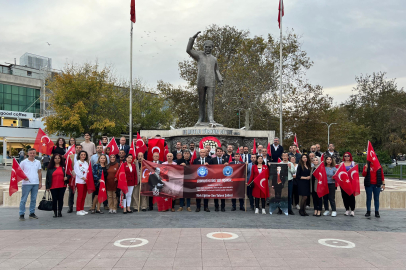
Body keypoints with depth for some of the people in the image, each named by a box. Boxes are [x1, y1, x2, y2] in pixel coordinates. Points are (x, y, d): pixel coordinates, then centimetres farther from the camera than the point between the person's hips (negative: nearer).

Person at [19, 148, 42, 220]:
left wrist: (40, 182, 9)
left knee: (33, 199, 9)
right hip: (26, 183, -4)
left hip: (35, 183, 4)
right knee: (23, 199, -1)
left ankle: (32, 213, 19)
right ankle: (21, 214, 7)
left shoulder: (38, 162, 10)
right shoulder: (24, 162, 0)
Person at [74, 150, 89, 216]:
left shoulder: (86, 163, 16)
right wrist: (83, 178, -16)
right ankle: (78, 210, 0)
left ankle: (82, 209, 16)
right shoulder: (77, 163, -2)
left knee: (84, 196, 8)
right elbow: (77, 172, -11)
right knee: (80, 196, -6)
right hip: (80, 181, -6)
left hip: (86, 181, 6)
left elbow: (88, 171, 13)